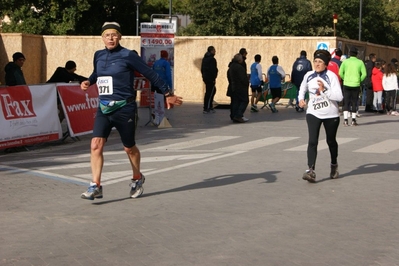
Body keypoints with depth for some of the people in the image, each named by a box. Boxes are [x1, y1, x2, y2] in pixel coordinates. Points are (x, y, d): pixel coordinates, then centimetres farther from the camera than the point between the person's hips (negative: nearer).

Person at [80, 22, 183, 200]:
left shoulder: (128, 56, -8)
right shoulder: (98, 56, 8)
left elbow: (150, 74, -3)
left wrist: (167, 94, 2)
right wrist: (88, 82, 5)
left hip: (124, 108, -4)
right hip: (104, 108, 4)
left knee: (129, 148, 10)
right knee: (96, 145, -12)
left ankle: (137, 179, 35)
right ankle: (95, 187, -9)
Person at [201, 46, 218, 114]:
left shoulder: (205, 58, 13)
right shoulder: (212, 59, -16)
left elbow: (202, 69, 19)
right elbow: (213, 70, -20)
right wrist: (214, 79, -16)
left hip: (205, 78, 9)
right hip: (210, 78, -9)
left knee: (213, 90, 19)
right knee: (209, 93, -5)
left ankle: (210, 107, 20)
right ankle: (206, 109, -4)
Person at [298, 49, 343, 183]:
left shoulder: (331, 76, -13)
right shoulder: (308, 76, 0)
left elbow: (339, 96, -21)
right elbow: (302, 89, 22)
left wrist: (324, 90, -30)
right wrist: (301, 99, 4)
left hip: (331, 115, -2)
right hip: (313, 113, 2)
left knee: (331, 141, 14)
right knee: (312, 141, -13)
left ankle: (334, 164, 39)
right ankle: (311, 170, -19)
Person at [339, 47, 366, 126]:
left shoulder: (345, 61, -1)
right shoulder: (360, 62, 0)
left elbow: (340, 73, -6)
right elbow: (364, 74, -5)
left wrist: (345, 79, 9)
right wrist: (360, 80, 9)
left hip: (347, 84, 0)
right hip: (356, 85, 0)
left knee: (346, 102, 4)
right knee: (354, 102, 10)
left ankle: (345, 119, -6)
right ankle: (353, 120, 11)